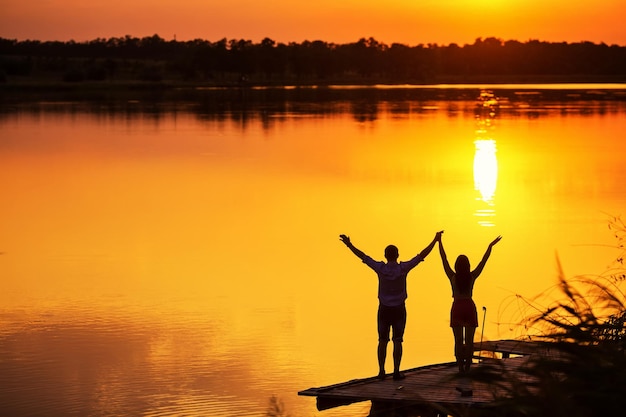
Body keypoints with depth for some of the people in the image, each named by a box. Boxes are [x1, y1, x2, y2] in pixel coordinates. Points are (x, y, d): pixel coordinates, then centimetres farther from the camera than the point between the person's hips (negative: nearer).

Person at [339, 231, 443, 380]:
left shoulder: (380, 268, -10)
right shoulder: (403, 268, -12)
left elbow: (362, 256, -3)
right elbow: (422, 255, -10)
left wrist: (349, 244, 6)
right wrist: (435, 240, -5)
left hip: (384, 309, 1)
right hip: (399, 309, -1)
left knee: (383, 341, 8)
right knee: (397, 341, 2)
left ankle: (381, 371, 6)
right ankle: (396, 372, -1)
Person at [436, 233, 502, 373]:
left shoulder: (453, 277, -8)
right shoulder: (472, 277, -6)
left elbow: (444, 259, -6)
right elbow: (483, 261, -3)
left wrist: (440, 241, -2)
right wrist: (490, 246, 1)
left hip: (457, 308, 0)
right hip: (469, 307, 0)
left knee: (458, 341, 2)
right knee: (469, 341, 4)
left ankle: (460, 368, -1)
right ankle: (467, 367, 2)